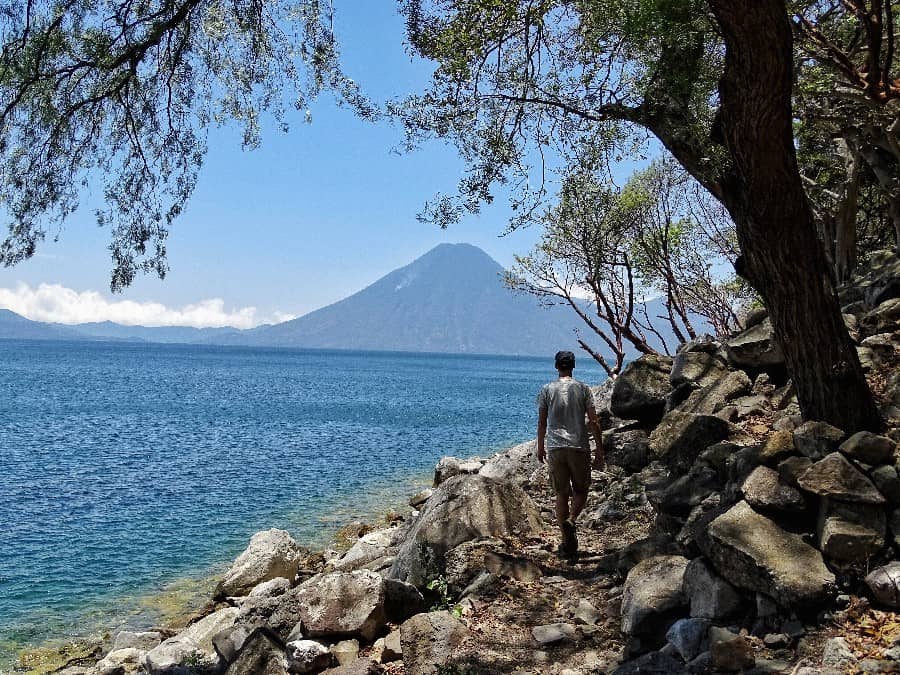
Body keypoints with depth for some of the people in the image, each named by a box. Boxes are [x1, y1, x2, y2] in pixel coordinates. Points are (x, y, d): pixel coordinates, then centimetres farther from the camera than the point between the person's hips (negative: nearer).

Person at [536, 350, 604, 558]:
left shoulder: (547, 390, 2)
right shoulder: (583, 389, 0)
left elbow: (542, 422, 5)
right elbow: (593, 421, -3)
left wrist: (540, 447, 18)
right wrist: (599, 449, 4)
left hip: (555, 448, 1)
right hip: (579, 447, -1)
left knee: (561, 494, 8)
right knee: (581, 490, 13)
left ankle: (567, 542, 7)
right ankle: (570, 520, -14)